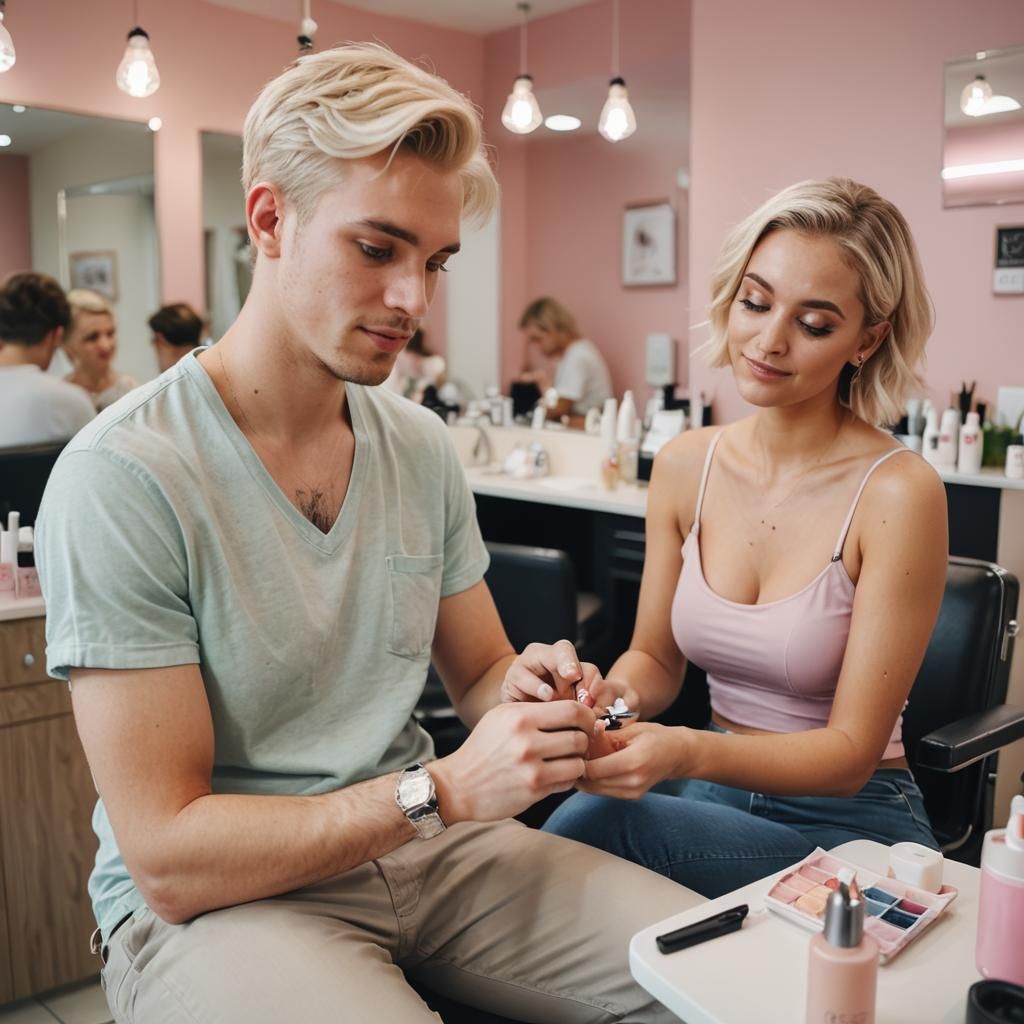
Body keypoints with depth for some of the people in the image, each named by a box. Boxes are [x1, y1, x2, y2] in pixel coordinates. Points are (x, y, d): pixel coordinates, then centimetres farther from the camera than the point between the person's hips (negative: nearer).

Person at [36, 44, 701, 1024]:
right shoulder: (124, 478, -19)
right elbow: (169, 859, -17)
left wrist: (524, 691, -13)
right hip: (211, 899, -5)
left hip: (418, 843, 6)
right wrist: (444, 788, -25)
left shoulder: (422, 448, 1)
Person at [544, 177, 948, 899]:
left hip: (849, 822, -3)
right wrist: (614, 692, -17)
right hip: (721, 795, 4)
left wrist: (689, 753, -33)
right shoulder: (684, 465, -2)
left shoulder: (897, 492, -18)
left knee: (593, 825, -28)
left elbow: (851, 751, -16)